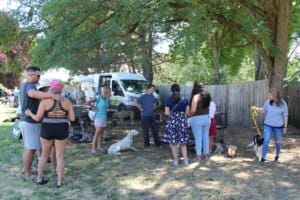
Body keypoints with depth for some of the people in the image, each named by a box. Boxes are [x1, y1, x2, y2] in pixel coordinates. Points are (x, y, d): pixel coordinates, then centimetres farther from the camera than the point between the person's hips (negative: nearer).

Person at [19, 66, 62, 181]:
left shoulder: (23, 86, 14)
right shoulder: (30, 86, -19)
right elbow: (32, 93, -44)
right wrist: (52, 95, -54)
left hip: (25, 120, 10)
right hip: (31, 122, -10)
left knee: (28, 147, 17)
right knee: (31, 148, -2)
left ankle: (27, 171, 26)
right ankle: (27, 174, 6)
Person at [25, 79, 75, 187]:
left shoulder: (45, 101, -8)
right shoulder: (67, 101, -3)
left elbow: (37, 118, -8)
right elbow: (72, 118, -4)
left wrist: (29, 113, 10)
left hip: (47, 131, 0)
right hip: (62, 131, 0)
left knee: (44, 154, 17)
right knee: (60, 156, 9)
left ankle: (39, 179, 22)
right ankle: (59, 182, 9)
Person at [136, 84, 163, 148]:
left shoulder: (152, 97, 9)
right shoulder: (143, 97, -8)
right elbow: (136, 103, -11)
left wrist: (154, 107, 13)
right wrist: (140, 109, -10)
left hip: (152, 115, 5)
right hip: (145, 116, -5)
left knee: (154, 130, 7)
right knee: (145, 130, 3)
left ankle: (158, 143, 12)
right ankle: (146, 143, 14)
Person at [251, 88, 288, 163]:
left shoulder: (283, 103, -12)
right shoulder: (268, 102, -6)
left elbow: (285, 116, -6)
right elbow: (263, 110, 11)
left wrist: (285, 127, -4)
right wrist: (255, 108, -2)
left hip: (278, 126, -1)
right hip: (268, 125, 1)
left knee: (278, 142, 15)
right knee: (266, 141, -4)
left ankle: (277, 155, 39)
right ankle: (263, 157, 4)